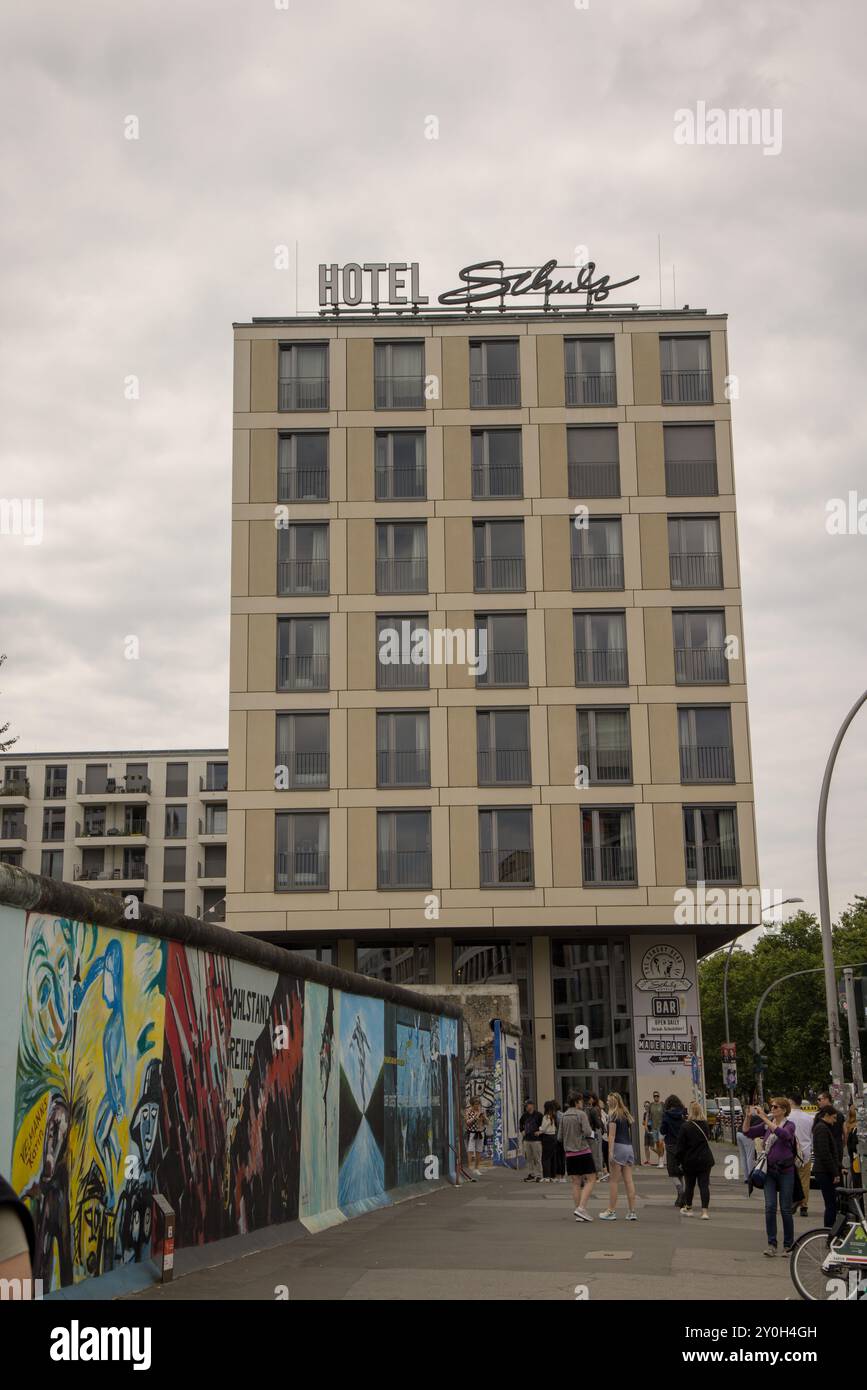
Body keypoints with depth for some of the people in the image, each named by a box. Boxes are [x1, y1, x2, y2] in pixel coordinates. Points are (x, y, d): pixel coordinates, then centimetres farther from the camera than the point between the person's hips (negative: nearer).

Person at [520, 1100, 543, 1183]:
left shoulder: (538, 1115, -9)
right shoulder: (525, 1115, 9)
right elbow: (520, 1122, 29)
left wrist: (539, 1131, -11)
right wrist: (522, 1130, 18)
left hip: (536, 1139, -6)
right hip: (527, 1139, 6)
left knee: (537, 1158, -4)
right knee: (529, 1158, 10)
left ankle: (538, 1175, 0)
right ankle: (532, 1174, 19)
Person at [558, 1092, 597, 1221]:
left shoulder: (564, 1116, 8)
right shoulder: (581, 1114, -9)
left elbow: (559, 1137, 10)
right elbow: (587, 1132, -18)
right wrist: (590, 1134, 3)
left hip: (570, 1153, 6)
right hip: (583, 1151, -6)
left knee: (576, 1183, 10)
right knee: (591, 1180, 2)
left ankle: (579, 1214, 9)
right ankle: (581, 1207, -12)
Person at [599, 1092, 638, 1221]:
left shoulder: (613, 1115, -6)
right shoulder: (626, 1115, 16)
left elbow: (612, 1135, -12)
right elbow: (629, 1133, 16)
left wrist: (610, 1152, -16)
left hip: (618, 1147, -7)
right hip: (629, 1147, 7)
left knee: (614, 1181, -1)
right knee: (629, 1180, 4)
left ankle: (611, 1211, 3)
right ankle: (632, 1211, 1)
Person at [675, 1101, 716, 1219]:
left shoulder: (685, 1126, -13)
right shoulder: (706, 1125, -3)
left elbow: (680, 1145, -9)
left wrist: (679, 1159, 0)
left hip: (690, 1161, -2)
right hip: (705, 1160, 2)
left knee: (689, 1184, 15)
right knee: (704, 1185, 0)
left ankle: (688, 1208, 31)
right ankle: (705, 1211, -8)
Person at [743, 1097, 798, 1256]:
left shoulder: (789, 1125, -5)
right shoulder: (767, 1125, 9)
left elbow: (783, 1134, -27)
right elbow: (747, 1132, 6)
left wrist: (765, 1118, -28)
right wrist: (748, 1116, -11)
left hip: (785, 1171, -4)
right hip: (769, 1170, 4)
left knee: (786, 1209, 2)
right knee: (770, 1207, -4)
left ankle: (788, 1245, 14)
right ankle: (771, 1244, 0)